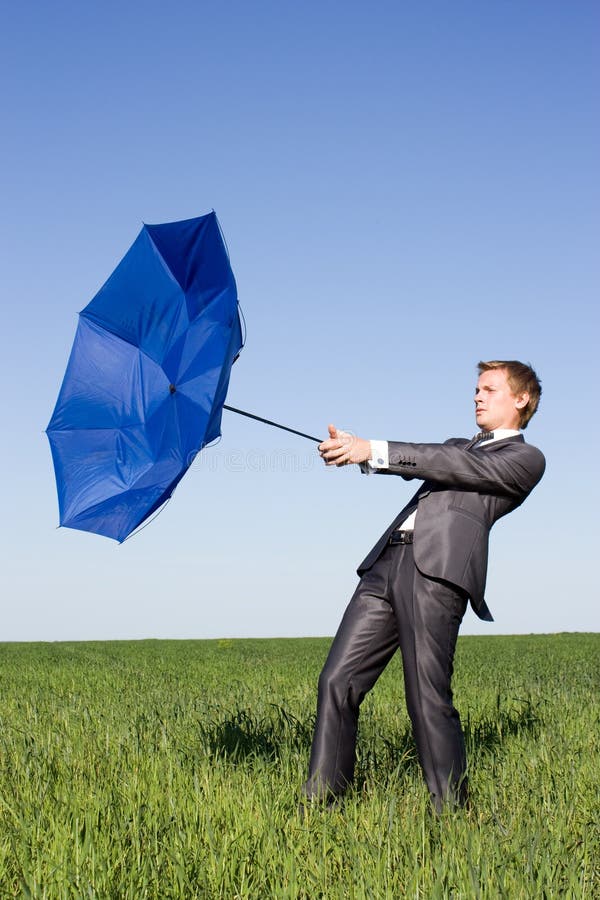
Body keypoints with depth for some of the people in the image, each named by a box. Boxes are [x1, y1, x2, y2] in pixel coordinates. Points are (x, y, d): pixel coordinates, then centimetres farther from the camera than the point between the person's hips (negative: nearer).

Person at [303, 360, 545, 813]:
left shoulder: (526, 458, 11)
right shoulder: (460, 445, 34)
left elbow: (459, 466, -4)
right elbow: (412, 460, 18)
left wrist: (374, 450, -12)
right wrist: (355, 449, -4)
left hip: (438, 571, -7)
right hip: (387, 562, 7)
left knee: (428, 698, -12)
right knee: (337, 681, -1)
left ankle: (451, 812, 0)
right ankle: (320, 803, 5)